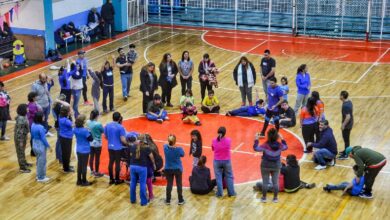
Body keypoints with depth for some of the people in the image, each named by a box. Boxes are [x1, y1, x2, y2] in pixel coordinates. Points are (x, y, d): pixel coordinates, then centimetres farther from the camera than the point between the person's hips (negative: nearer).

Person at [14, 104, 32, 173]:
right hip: (20, 137, -9)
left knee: (22, 151, 25)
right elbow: (19, 131, -27)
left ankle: (24, 163, 44)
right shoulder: (21, 119, -31)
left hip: (23, 136, 9)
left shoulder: (23, 116, -2)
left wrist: (25, 138, 21)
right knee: (20, 152, 5)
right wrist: (20, 141, -21)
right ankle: (22, 168, 17)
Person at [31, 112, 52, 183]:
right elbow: (43, 139, -21)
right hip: (41, 146, -8)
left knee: (39, 161, 23)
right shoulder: (41, 127, -26)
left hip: (35, 145, 8)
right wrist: (49, 147, -11)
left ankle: (39, 175, 35)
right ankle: (41, 178, 20)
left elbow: (32, 136, 9)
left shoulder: (33, 125, -2)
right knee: (42, 162, 8)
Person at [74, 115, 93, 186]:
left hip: (78, 150, 7)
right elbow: (91, 139, -15)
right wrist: (89, 132, -4)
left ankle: (79, 181, 26)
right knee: (84, 166, 5)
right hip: (85, 150, -7)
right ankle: (84, 182, 16)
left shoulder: (75, 129, -2)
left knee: (79, 165, 16)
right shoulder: (85, 130, -24)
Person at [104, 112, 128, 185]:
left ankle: (111, 179, 20)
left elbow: (105, 136, 9)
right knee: (117, 163, 4)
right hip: (118, 148, -5)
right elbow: (123, 139, -18)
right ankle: (117, 180, 14)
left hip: (110, 147, 5)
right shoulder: (120, 127, -17)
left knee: (111, 162, 13)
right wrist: (127, 143, 1)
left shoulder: (107, 125, -1)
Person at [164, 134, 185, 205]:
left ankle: (168, 200, 19)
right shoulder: (179, 149, -21)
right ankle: (180, 200, 19)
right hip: (177, 169, -2)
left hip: (168, 169, 2)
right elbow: (182, 154, -1)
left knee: (169, 184, 12)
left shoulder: (165, 147, -15)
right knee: (179, 184, 11)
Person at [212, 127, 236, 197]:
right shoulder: (228, 140, -13)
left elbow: (213, 149, 3)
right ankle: (231, 192, 21)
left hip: (217, 161, 0)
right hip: (227, 161, 0)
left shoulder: (214, 141, -12)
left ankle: (219, 193, 12)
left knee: (218, 177, 10)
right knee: (229, 177, 14)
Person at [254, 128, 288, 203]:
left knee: (265, 182, 8)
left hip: (266, 166, -2)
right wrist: (282, 139, 18)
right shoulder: (279, 145, -10)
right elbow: (285, 147, 12)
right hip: (276, 166, 3)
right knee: (275, 182, 11)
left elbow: (256, 148, -13)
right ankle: (275, 198, 17)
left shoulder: (266, 145, -20)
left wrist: (256, 140, -6)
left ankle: (264, 197, 16)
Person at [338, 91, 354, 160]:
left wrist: (343, 125, -21)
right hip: (350, 124, 9)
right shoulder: (349, 102, 2)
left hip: (346, 125, -9)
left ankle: (345, 155, 13)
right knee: (346, 138, 24)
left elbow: (348, 117, -30)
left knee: (346, 139, 3)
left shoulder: (345, 106, -28)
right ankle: (346, 151, 39)